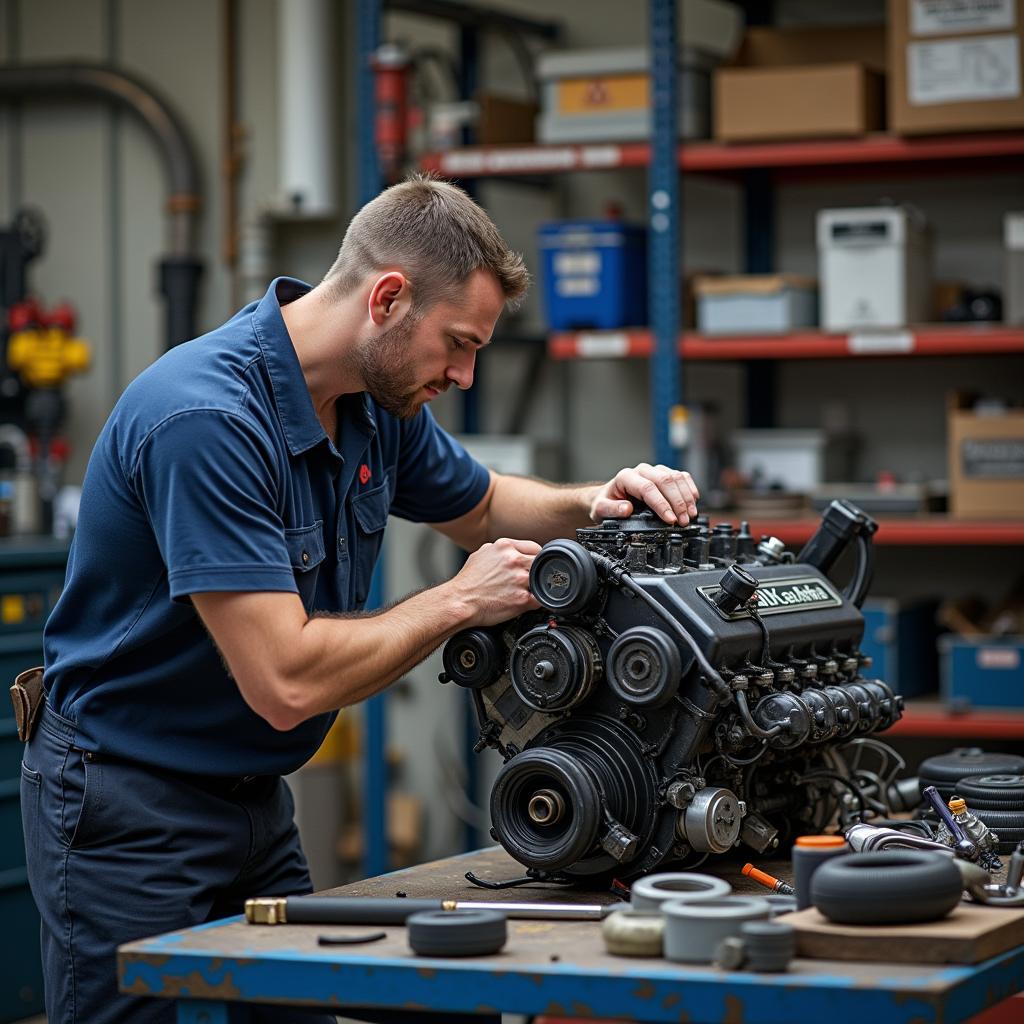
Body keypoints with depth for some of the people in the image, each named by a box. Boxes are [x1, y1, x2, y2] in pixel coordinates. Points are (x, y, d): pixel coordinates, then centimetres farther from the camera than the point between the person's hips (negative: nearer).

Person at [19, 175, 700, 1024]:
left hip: (253, 793, 8)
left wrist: (594, 503, 1)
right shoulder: (207, 418, -28)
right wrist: (459, 603, -19)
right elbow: (286, 683, -31)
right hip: (126, 812, -8)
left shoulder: (378, 401, 1)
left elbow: (481, 507, 22)